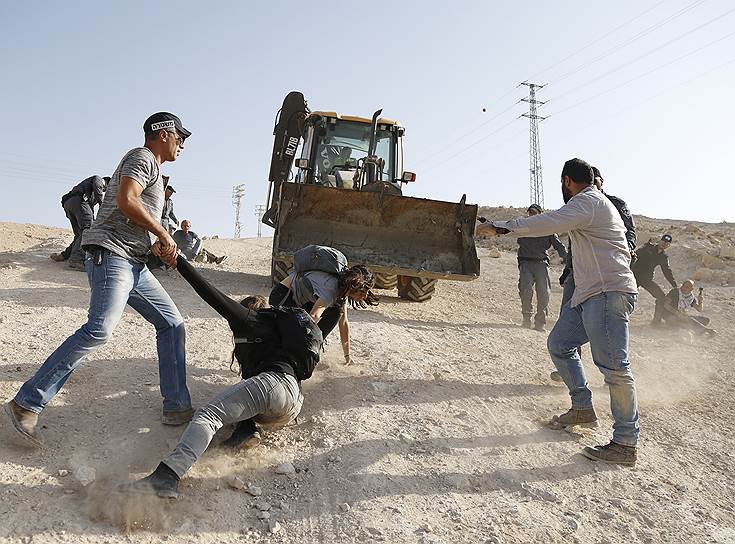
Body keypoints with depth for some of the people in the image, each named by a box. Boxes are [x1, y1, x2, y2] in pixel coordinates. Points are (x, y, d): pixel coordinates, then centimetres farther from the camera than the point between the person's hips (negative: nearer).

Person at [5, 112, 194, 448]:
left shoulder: (151, 168, 28)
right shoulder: (142, 157, -3)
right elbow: (125, 200, -20)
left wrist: (161, 246, 15)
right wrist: (164, 235, -13)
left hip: (133, 264, 11)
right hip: (111, 255, -11)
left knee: (172, 324, 6)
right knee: (99, 329, -24)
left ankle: (176, 408, 7)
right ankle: (27, 404, -16)